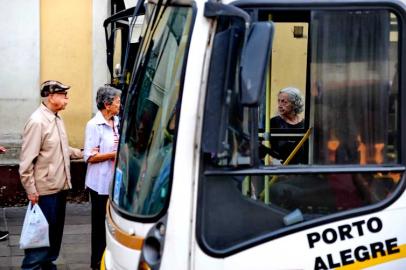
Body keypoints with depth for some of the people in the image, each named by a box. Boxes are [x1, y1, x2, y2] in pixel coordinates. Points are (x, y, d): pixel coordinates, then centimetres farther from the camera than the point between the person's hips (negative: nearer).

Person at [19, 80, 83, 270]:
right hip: (45, 190, -9)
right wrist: (31, 191, -19)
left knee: (56, 230, 17)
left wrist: (82, 153, 6)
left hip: (60, 187, 9)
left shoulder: (57, 119, 9)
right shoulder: (37, 121, -19)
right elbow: (26, 161, -20)